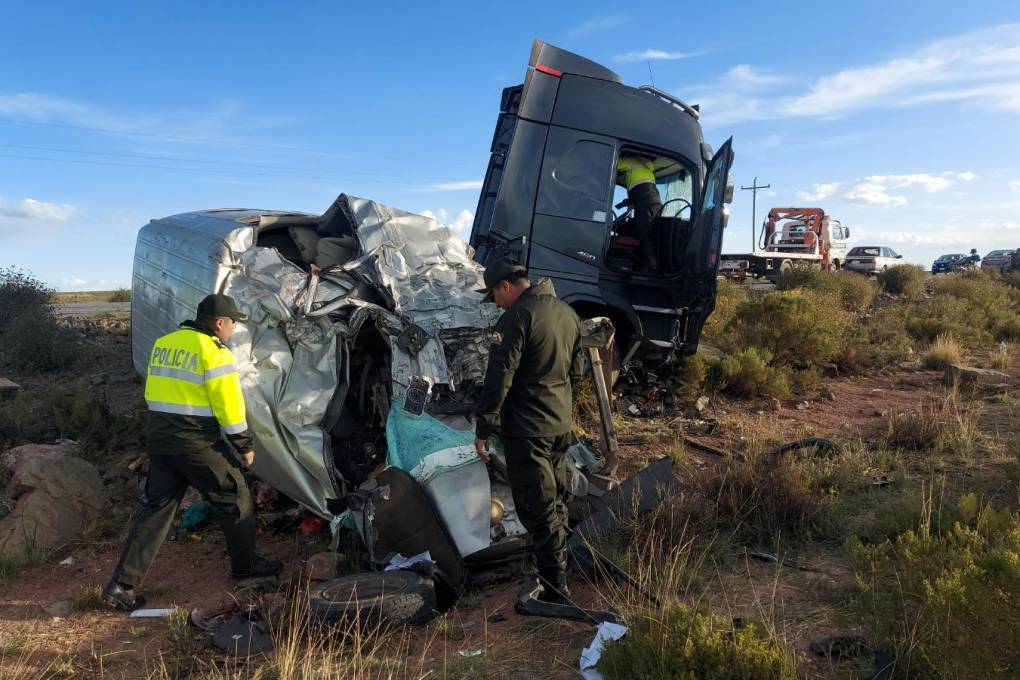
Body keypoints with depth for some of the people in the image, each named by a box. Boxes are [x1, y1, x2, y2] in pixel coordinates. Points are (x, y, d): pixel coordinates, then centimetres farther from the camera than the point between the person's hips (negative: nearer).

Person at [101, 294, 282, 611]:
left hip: (157, 434, 7)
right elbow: (229, 405, -14)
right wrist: (244, 445, -5)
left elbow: (154, 392, 16)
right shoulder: (214, 353, -14)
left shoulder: (163, 344, 10)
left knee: (155, 507, 12)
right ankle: (246, 564, 24)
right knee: (234, 499, 11)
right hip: (195, 441, -7)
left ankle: (122, 586, 10)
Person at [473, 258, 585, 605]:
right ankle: (558, 568, 34)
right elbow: (576, 370, 18)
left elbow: (499, 378, -19)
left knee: (538, 508, -4)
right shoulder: (567, 313, 10)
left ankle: (555, 589, -2)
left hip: (527, 429, -9)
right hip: (561, 425, 9)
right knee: (556, 501, 21)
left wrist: (483, 428, -12)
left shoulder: (517, 317, -17)